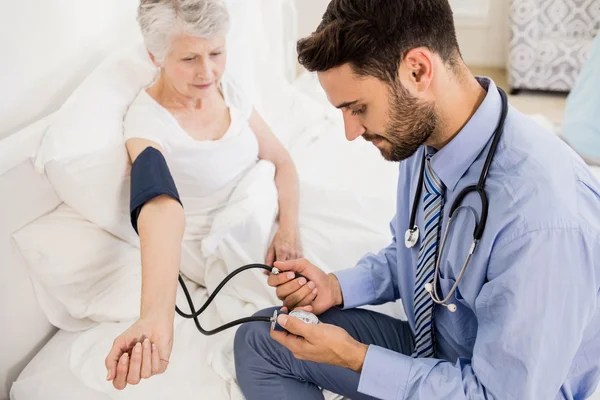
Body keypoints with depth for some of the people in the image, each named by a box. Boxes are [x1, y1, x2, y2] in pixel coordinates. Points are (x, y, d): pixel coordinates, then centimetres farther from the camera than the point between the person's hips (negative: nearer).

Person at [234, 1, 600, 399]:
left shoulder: (546, 216, -33)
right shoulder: (421, 137, -11)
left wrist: (355, 356, -20)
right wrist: (337, 287, -9)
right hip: (427, 347, 6)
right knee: (257, 340, 0)